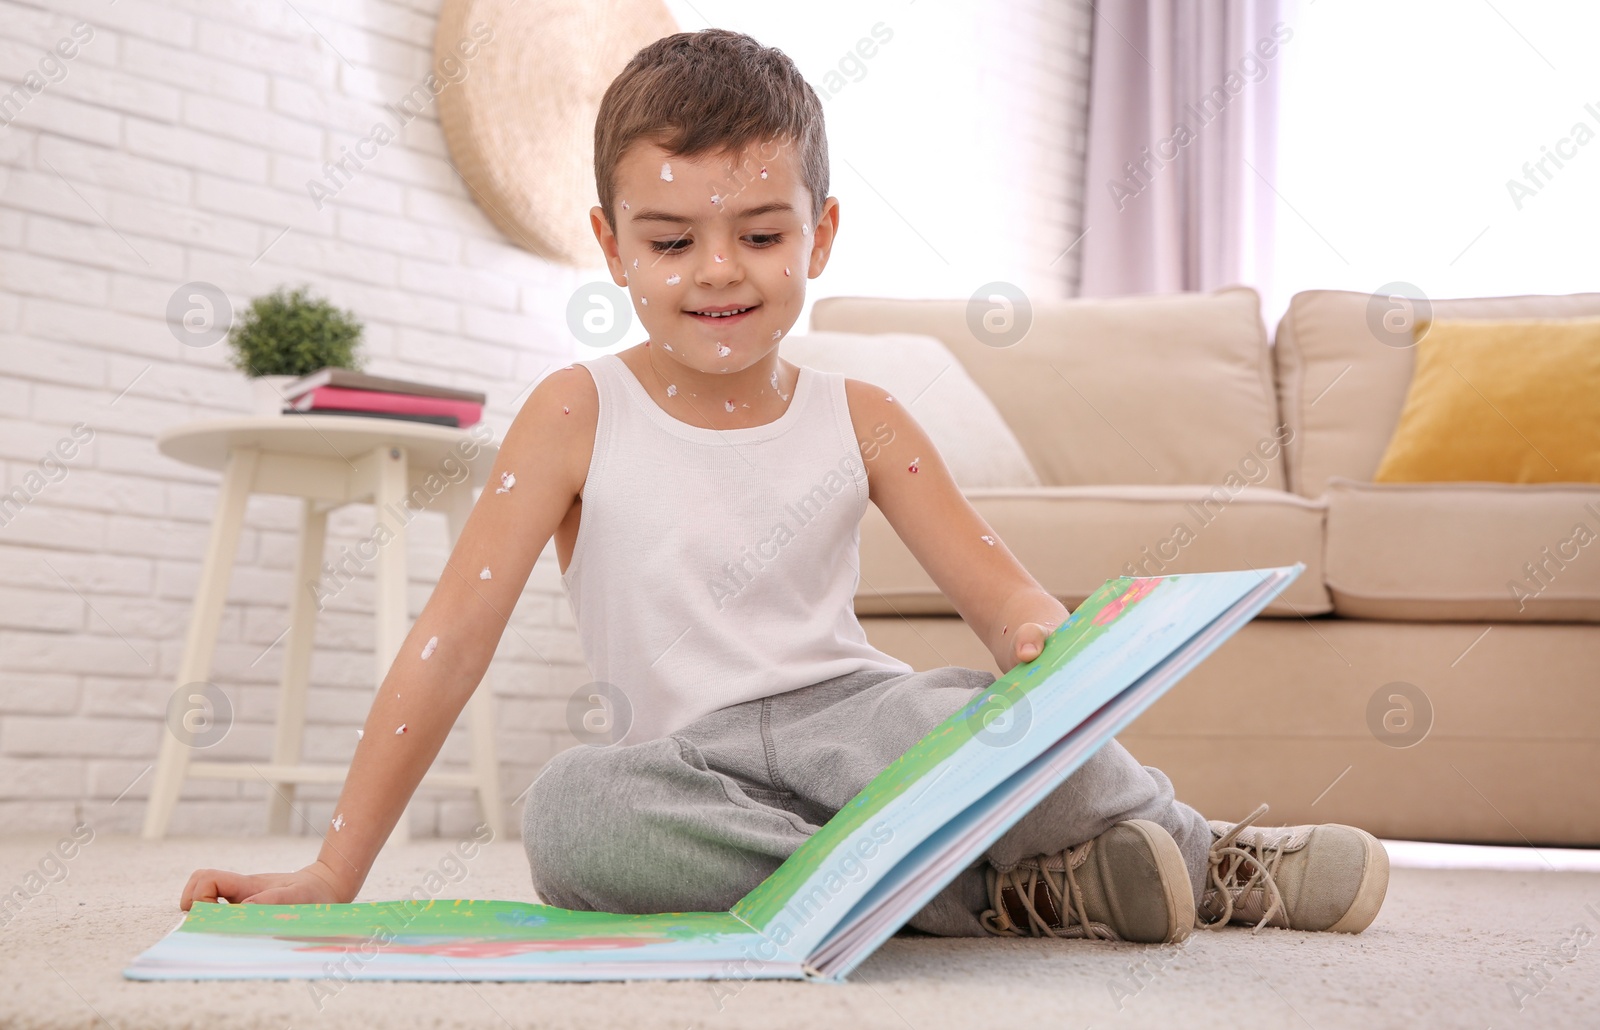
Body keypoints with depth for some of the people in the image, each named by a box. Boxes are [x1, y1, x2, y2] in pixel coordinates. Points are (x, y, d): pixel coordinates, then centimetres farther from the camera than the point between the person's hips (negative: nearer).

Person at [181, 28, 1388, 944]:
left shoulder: (859, 419, 6)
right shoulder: (578, 414, 0)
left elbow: (1007, 595, 3)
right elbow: (454, 636, -4)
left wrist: (1050, 643, -25)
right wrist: (333, 874, -9)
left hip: (849, 712, 0)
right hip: (688, 759, 0)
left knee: (994, 714, -36)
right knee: (571, 810, -37)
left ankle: (1203, 852, -9)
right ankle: (999, 894, -29)